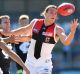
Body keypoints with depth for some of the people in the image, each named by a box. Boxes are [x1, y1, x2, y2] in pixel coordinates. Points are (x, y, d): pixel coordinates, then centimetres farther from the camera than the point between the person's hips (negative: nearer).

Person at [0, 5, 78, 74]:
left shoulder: (57, 29, -15)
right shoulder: (35, 22, -2)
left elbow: (66, 42, -32)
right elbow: (24, 30, 18)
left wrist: (72, 31, -50)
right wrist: (7, 33, 24)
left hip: (44, 64, -4)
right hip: (30, 62, 4)